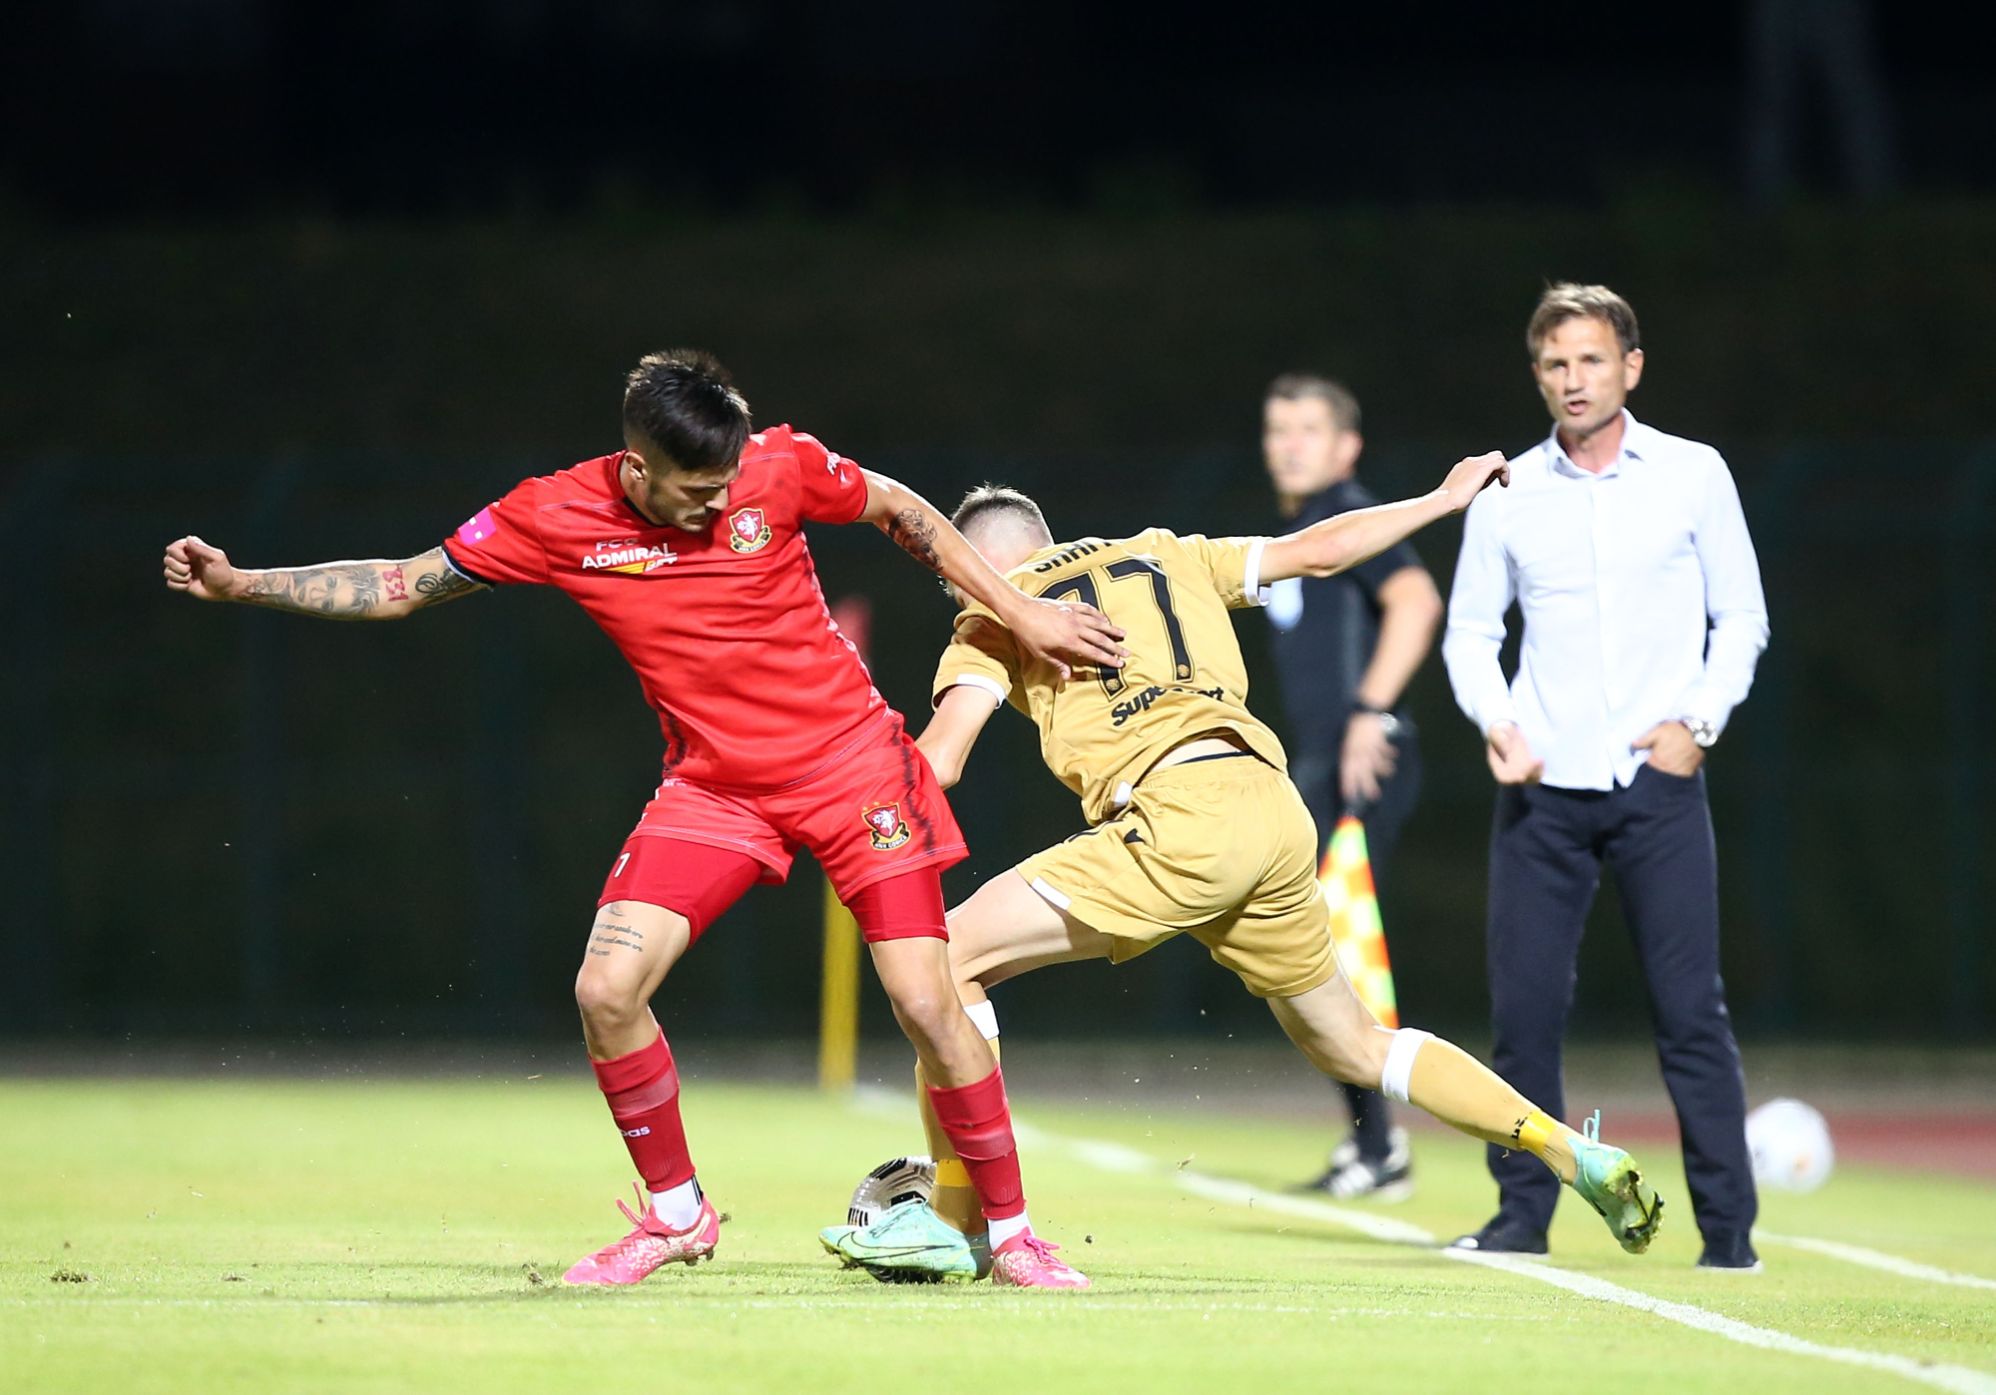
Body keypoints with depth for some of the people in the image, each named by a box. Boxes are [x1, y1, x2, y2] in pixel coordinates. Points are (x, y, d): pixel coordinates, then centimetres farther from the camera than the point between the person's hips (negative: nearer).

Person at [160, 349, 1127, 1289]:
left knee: (927, 1007, -9)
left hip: (852, 760, -2)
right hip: (712, 782, 2)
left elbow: (900, 512, 6)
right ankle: (675, 1215, 8)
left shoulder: (781, 466, -13)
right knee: (607, 990, -14)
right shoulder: (556, 518, -11)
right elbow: (398, 588, -3)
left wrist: (1018, 612, 10)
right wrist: (238, 585, -12)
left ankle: (1009, 1231, 9)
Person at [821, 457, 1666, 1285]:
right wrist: (1447, 497, 46)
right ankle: (1570, 1153, 19)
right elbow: (1318, 551, 33)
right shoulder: (1163, 555, 28)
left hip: (1179, 818, -7)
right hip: (1273, 806, 7)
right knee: (1351, 1048, 23)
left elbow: (936, 763, 0)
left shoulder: (996, 610, 14)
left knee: (954, 957, -1)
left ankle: (954, 1222, -7)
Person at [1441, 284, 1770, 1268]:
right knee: (1523, 1005, -1)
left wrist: (1698, 719, -6)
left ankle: (1728, 1226, -1)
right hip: (1542, 785, 2)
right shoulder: (1507, 494, 8)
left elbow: (1741, 616, 8)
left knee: (1690, 1009, -5)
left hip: (1657, 782, -2)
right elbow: (1470, 629, 14)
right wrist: (1494, 717, -4)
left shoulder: (1693, 476, 4)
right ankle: (1523, 1214, 10)